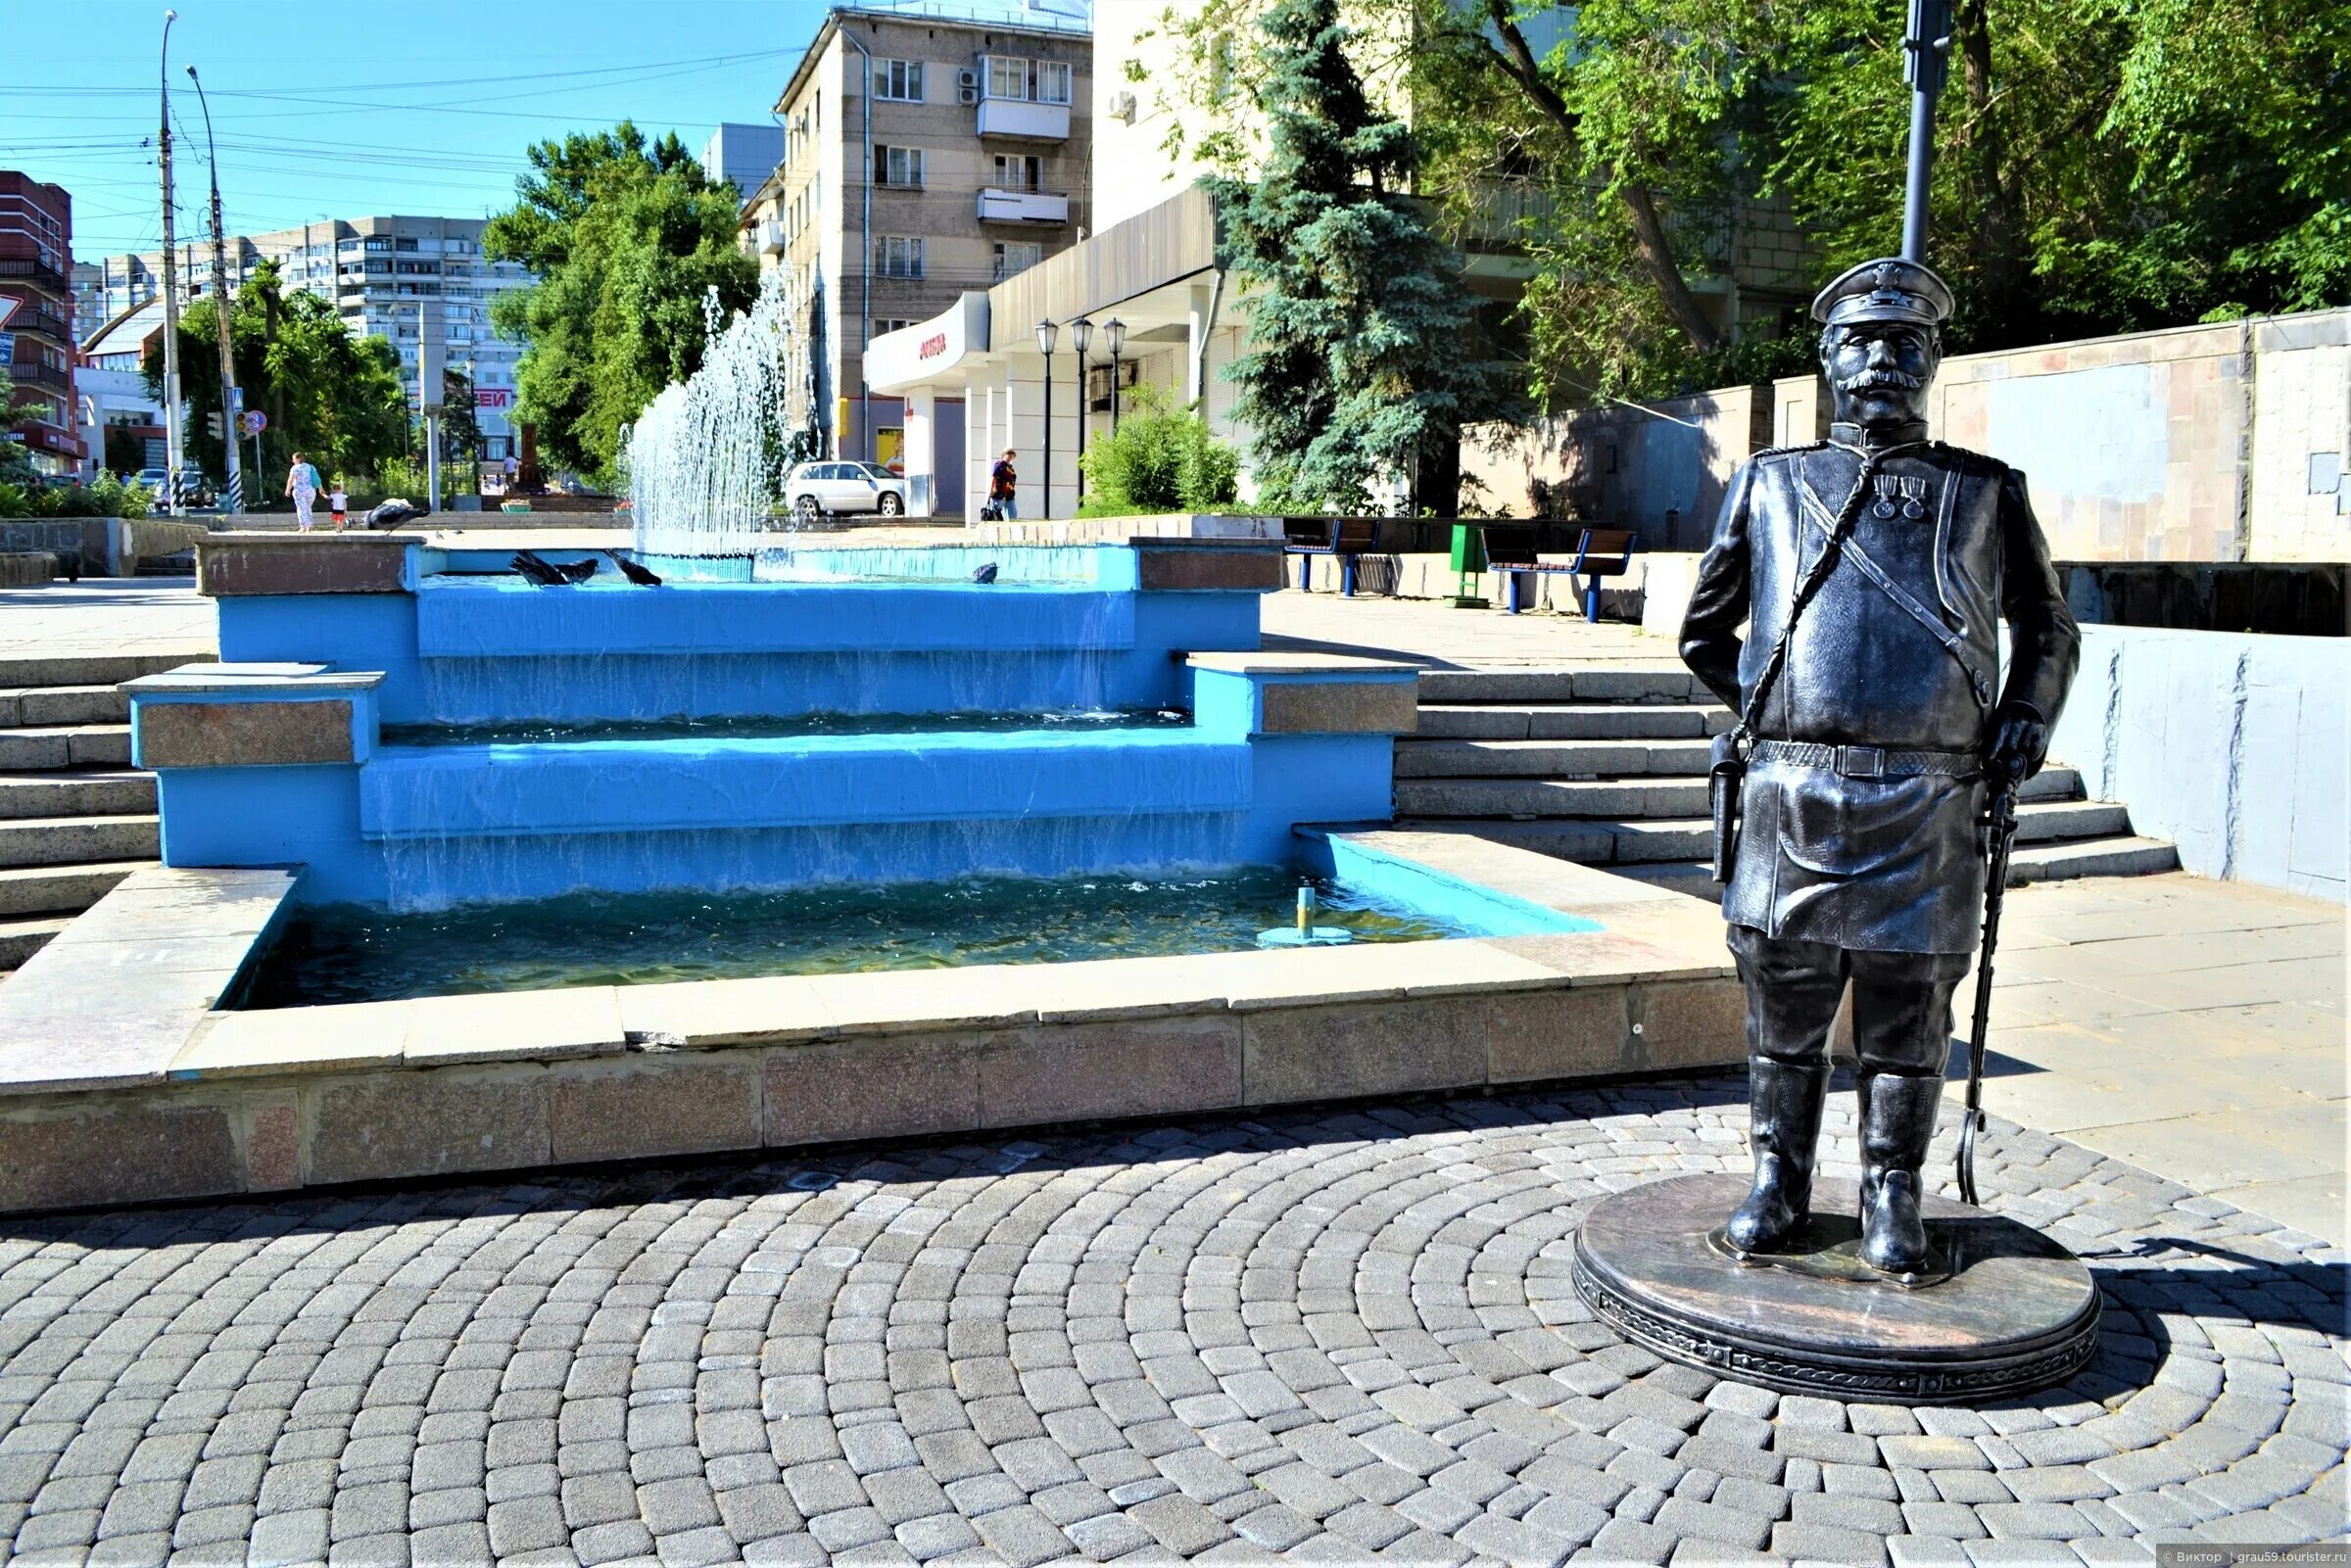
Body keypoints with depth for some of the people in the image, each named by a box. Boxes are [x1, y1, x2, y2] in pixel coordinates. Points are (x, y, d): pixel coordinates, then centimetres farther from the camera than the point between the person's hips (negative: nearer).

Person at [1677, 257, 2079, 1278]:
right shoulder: (1769, 485, 12)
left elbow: (2047, 627, 24)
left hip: (1925, 804, 0)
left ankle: (1891, 1200, 20)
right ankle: (1777, 1184, 20)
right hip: (1790, 796, 0)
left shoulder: (1986, 493, 14)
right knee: (1784, 1009, 6)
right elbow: (1703, 633, 21)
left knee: (1909, 1020, 6)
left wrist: (2029, 713, 9)